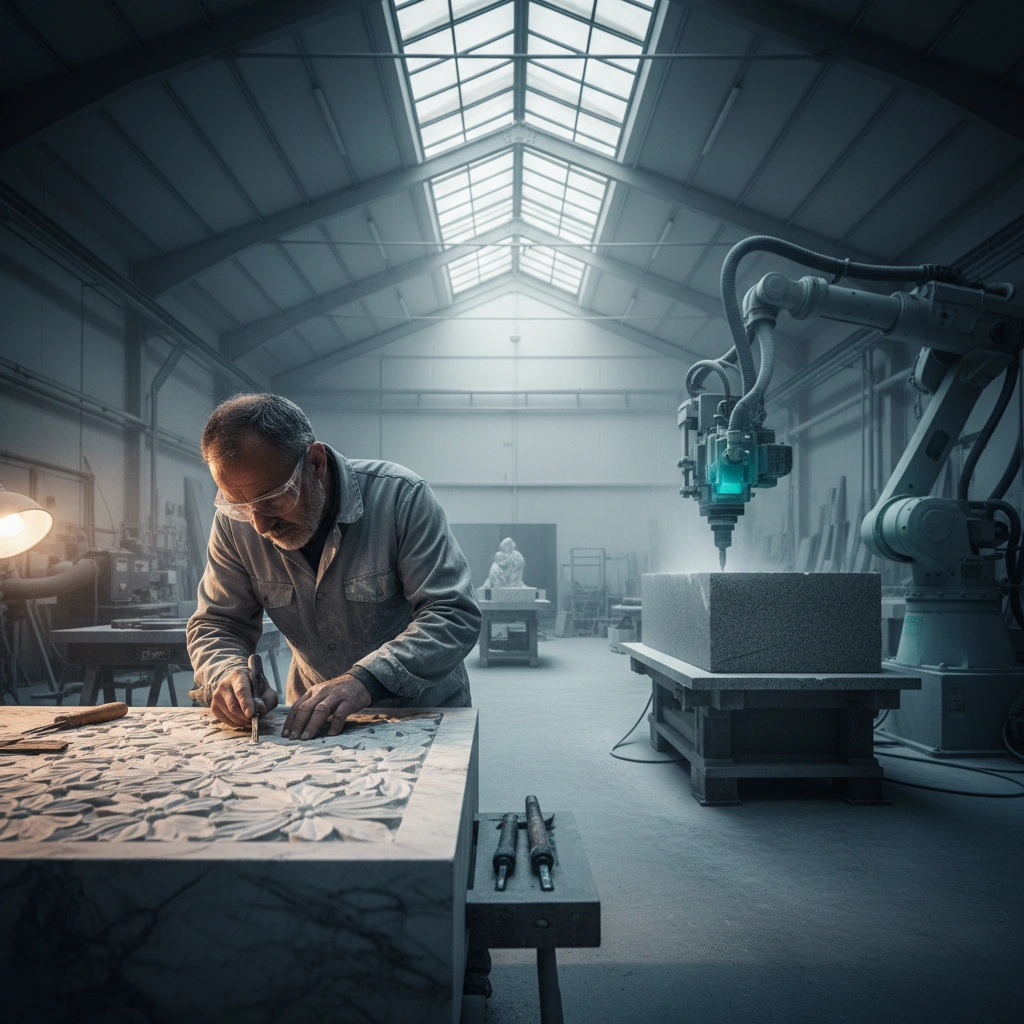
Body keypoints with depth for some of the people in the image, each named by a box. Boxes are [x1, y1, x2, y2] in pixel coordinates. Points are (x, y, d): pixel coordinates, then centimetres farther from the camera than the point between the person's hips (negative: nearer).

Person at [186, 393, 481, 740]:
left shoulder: (400, 497, -19)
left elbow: (455, 616, -21)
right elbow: (216, 625, 2)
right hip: (313, 716, 4)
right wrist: (225, 673, -21)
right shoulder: (234, 523, -7)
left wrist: (366, 680, -34)